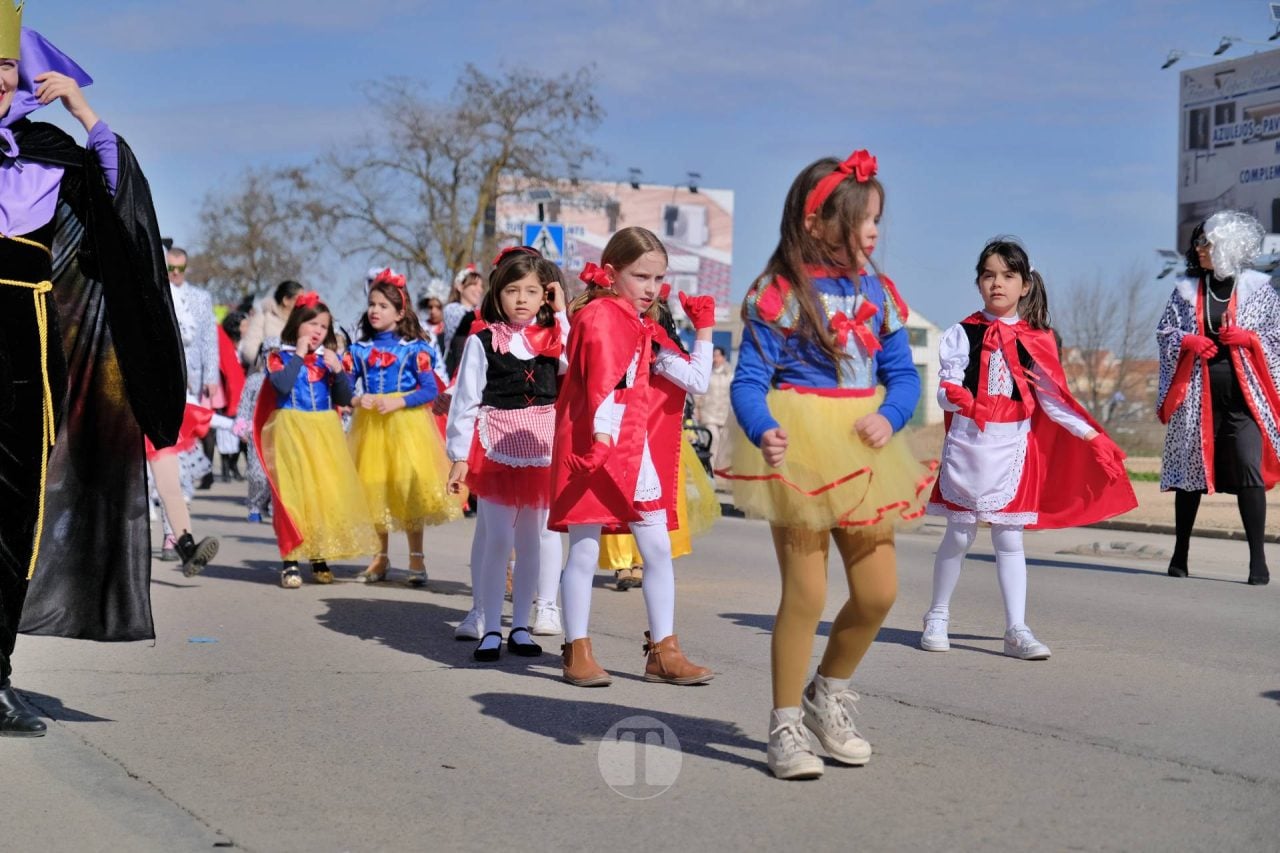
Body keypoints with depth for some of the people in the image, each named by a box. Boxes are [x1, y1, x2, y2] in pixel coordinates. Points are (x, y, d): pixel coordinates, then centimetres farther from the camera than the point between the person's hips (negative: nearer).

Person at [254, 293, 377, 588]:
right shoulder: (281, 357, 1)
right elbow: (282, 385, -19)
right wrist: (299, 355, -13)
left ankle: (320, 559, 14)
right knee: (293, 493, -6)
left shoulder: (329, 358, 12)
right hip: (291, 431, -4)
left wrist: (338, 370, -7)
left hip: (326, 432, 4)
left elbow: (344, 399, 8)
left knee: (327, 492, 3)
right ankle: (291, 562, -2)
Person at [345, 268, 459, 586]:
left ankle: (416, 559, 3)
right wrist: (356, 400, -15)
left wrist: (398, 402, -18)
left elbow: (430, 390, -8)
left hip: (406, 423, -4)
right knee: (373, 488, 7)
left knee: (409, 487, -7)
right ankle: (381, 558, 20)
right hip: (370, 425, 4)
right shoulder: (359, 349, 7)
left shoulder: (414, 348, -3)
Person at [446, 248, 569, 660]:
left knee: (533, 538, 8)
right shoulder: (482, 341, -3)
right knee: (496, 537, -4)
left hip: (543, 447, 3)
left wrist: (561, 315, -5)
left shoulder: (554, 337, 7)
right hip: (496, 448, -3)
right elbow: (464, 400, -4)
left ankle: (521, 625, 16)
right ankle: (489, 628, 2)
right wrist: (459, 455, -9)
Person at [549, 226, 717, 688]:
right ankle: (578, 651, 8)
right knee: (584, 550, 0)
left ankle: (664, 651, 11)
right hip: (593, 448, -8)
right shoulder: (598, 316, -8)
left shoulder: (648, 330, 16)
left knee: (658, 550, 5)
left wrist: (704, 333, 9)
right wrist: (603, 433, -30)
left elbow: (694, 380, 12)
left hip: (638, 453, 8)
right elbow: (602, 381, -21)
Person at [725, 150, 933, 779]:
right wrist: (763, 432, -31)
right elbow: (749, 380, -12)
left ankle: (828, 696, 32)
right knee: (805, 594, -4)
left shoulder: (876, 292, 8)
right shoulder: (777, 295, -8)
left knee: (878, 592, 7)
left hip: (862, 451, 6)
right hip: (799, 450, -6)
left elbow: (902, 372, 10)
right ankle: (786, 727, 11)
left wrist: (890, 417, -10)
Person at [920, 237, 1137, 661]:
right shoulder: (962, 334, 0)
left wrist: (1092, 436, -1)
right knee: (959, 534, 6)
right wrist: (955, 397, -31)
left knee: (1009, 538, 1)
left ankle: (1016, 630, 2)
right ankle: (937, 618, 21)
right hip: (967, 443, -1)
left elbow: (1052, 400, 7)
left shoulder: (1036, 340, 6)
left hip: (1014, 447, 1)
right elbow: (946, 390, -7)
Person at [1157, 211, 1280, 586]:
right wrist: (1187, 340, -8)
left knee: (1249, 471, -12)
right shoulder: (1187, 289, 9)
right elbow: (1164, 332, 11)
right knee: (1190, 471, 7)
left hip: (1242, 396, -2)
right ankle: (1180, 555, 18)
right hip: (1196, 395, 2)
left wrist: (1249, 337, -13)